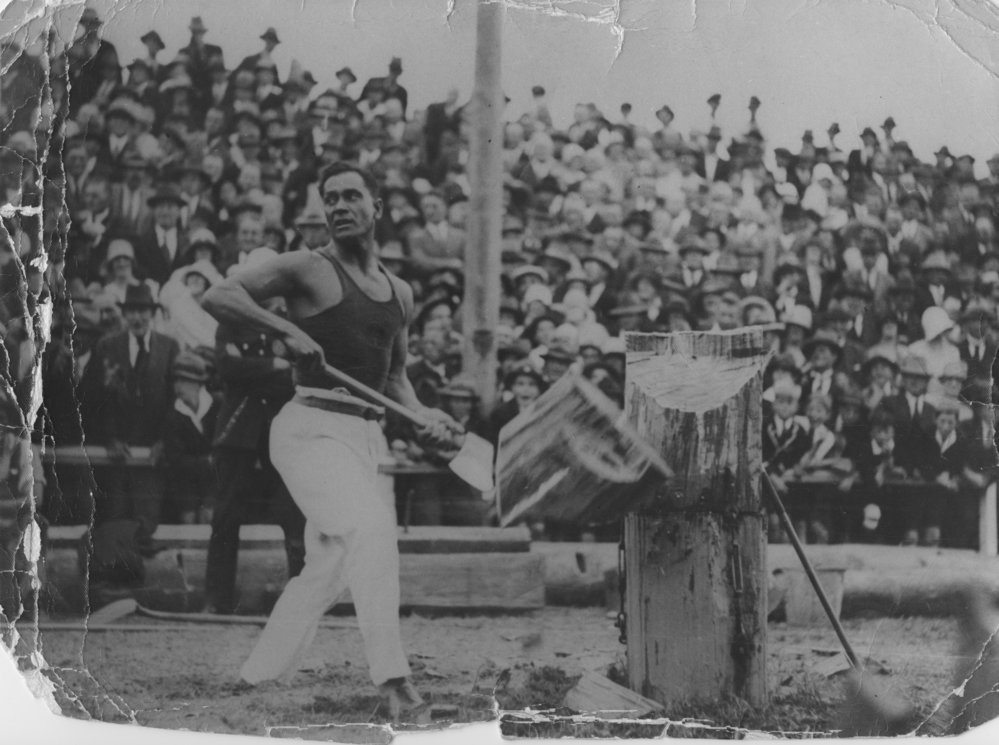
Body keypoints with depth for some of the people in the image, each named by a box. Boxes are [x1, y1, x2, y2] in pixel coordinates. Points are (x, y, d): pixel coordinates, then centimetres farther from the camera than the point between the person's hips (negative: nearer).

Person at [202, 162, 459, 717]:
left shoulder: (400, 294, 16)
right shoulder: (310, 270, -3)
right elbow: (219, 297, -10)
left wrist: (423, 414, 7)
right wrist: (287, 330, -18)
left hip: (366, 436, 7)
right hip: (313, 427, -7)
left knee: (329, 566, 10)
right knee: (371, 528, -27)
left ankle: (256, 680, 25)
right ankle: (393, 680, -28)